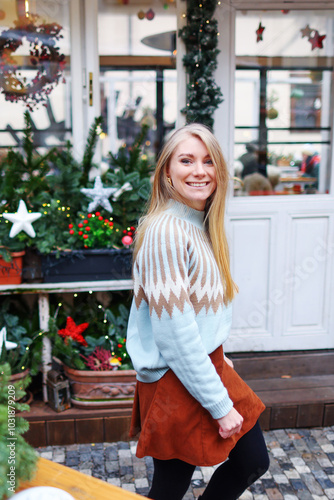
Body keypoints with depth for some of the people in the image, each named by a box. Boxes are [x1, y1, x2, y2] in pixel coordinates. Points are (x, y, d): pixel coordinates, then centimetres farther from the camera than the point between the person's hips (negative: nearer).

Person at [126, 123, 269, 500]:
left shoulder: (202, 226, 7)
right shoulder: (165, 231, -22)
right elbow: (176, 333, -24)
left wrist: (217, 356, 17)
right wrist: (219, 405, -18)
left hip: (209, 365, 9)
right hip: (177, 383, -9)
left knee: (253, 462, 17)